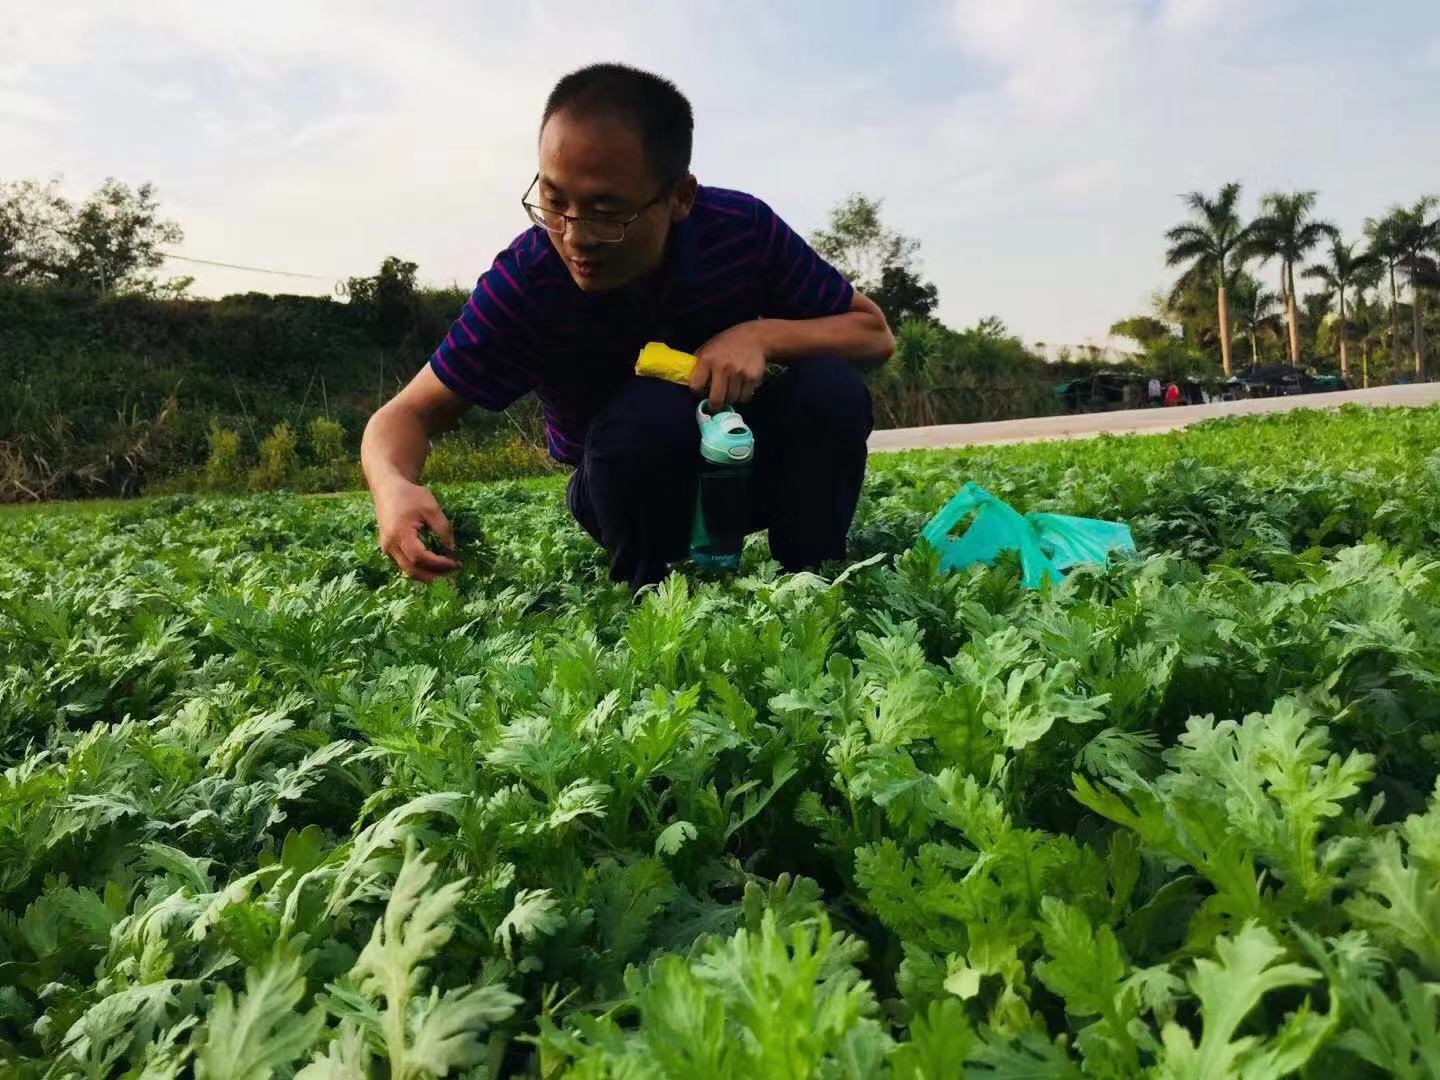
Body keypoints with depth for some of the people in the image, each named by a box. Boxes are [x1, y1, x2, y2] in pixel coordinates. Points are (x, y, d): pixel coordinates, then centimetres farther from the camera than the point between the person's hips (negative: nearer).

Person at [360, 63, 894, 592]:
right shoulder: (525, 280, -25)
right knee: (647, 415, -36)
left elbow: (874, 334, -9)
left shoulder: (743, 228, -21)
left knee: (830, 389, -26)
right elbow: (408, 414, -18)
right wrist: (394, 487, -43)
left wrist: (763, 335, -29)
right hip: (625, 488, -2)